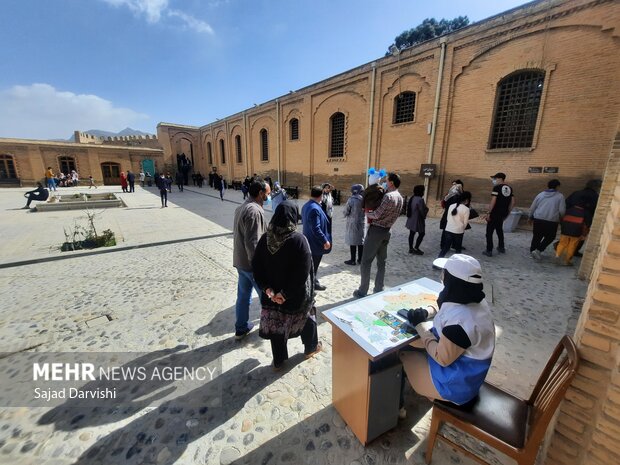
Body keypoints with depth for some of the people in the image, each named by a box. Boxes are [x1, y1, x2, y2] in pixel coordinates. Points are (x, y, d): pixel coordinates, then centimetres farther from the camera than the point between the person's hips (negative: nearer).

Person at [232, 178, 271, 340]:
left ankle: (241, 328, 31)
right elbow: (253, 243, -26)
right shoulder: (255, 211, -23)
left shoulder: (241, 207, 9)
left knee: (243, 295, 18)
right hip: (252, 263, -9)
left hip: (240, 260, 9)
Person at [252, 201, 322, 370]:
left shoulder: (265, 238, -9)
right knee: (307, 318, 24)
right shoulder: (299, 240, -22)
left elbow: (256, 267, -5)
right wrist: (285, 294, -15)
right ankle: (311, 347, 47)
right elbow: (303, 273, -24)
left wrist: (268, 289, -6)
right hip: (296, 296, -3)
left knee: (276, 324, 19)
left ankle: (278, 361, 36)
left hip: (272, 294, 3)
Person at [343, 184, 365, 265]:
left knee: (352, 242, 3)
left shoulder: (351, 200, -15)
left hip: (352, 223, -5)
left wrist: (346, 214, 10)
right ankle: (360, 259, 21)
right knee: (361, 241, 12)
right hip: (361, 222, 5)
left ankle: (353, 260, 10)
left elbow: (345, 212, -10)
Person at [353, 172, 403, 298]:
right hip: (386, 231, 9)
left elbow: (377, 215, -19)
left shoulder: (388, 196, -18)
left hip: (376, 230, -8)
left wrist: (366, 213, -1)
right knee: (381, 262, 14)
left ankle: (362, 292, 6)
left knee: (366, 261, 0)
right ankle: (379, 290, 22)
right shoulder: (400, 198, 11)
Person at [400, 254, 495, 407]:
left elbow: (442, 358, -27)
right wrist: (426, 312, -7)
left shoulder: (460, 320, -39)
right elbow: (444, 305, 12)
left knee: (398, 356, 2)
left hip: (456, 382, -8)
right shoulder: (473, 299, -9)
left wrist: (419, 325, -19)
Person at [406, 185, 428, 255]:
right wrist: (426, 209, 0)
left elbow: (408, 207, 14)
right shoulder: (420, 200, -20)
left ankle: (411, 248, 18)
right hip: (418, 220, -9)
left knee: (412, 233, 12)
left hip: (411, 219, 9)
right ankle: (416, 248, 3)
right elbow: (422, 211, -20)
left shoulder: (412, 198, 7)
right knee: (421, 233, 3)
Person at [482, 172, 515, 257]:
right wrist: (508, 212, 18)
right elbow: (512, 202, 11)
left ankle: (489, 251, 0)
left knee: (489, 232, -1)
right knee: (500, 230, 24)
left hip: (495, 213, -8)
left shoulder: (497, 187, -12)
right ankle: (501, 248, 34)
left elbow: (493, 201, -18)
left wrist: (489, 213, -15)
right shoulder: (509, 188, 11)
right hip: (503, 214, 8)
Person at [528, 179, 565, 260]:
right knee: (549, 237, 12)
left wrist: (530, 217, 25)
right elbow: (562, 211, -4)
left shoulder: (540, 195, 8)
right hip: (552, 221, -3)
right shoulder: (560, 196, -1)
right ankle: (538, 250, -3)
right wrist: (559, 218, 15)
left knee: (537, 236, 15)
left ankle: (532, 251, 20)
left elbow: (532, 208, 12)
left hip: (538, 220, 3)